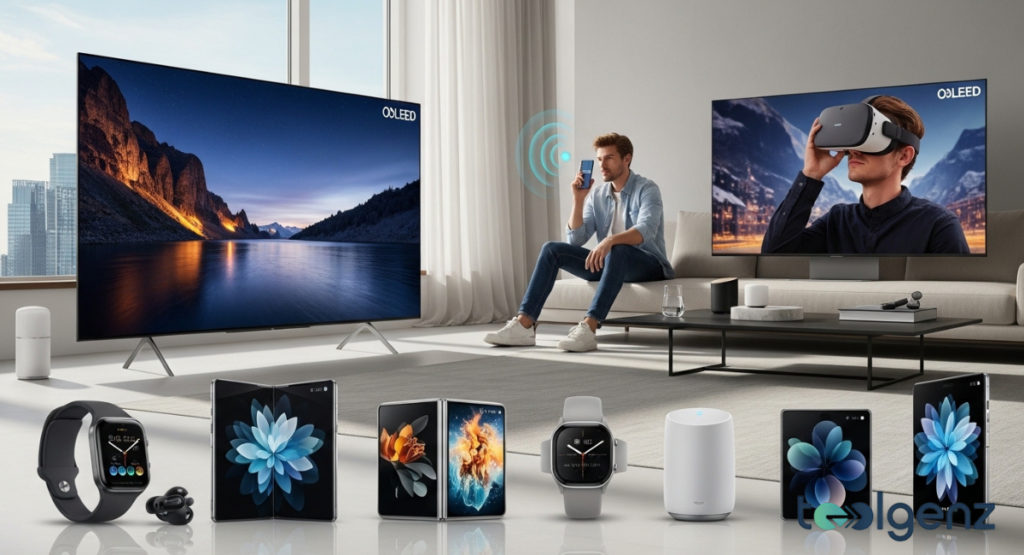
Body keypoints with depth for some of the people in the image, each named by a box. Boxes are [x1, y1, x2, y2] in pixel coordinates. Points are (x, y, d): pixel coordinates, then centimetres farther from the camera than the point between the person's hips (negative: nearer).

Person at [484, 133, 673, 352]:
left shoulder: (647, 189, -9)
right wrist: (578, 199, -11)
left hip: (649, 264, -6)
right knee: (552, 249, -10)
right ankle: (524, 325, -22)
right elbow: (576, 239, 1)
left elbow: (645, 231, -28)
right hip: (609, 263, 6)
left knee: (617, 251, -40)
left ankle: (588, 329, -47)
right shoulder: (597, 194, 8)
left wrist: (611, 240, -45)